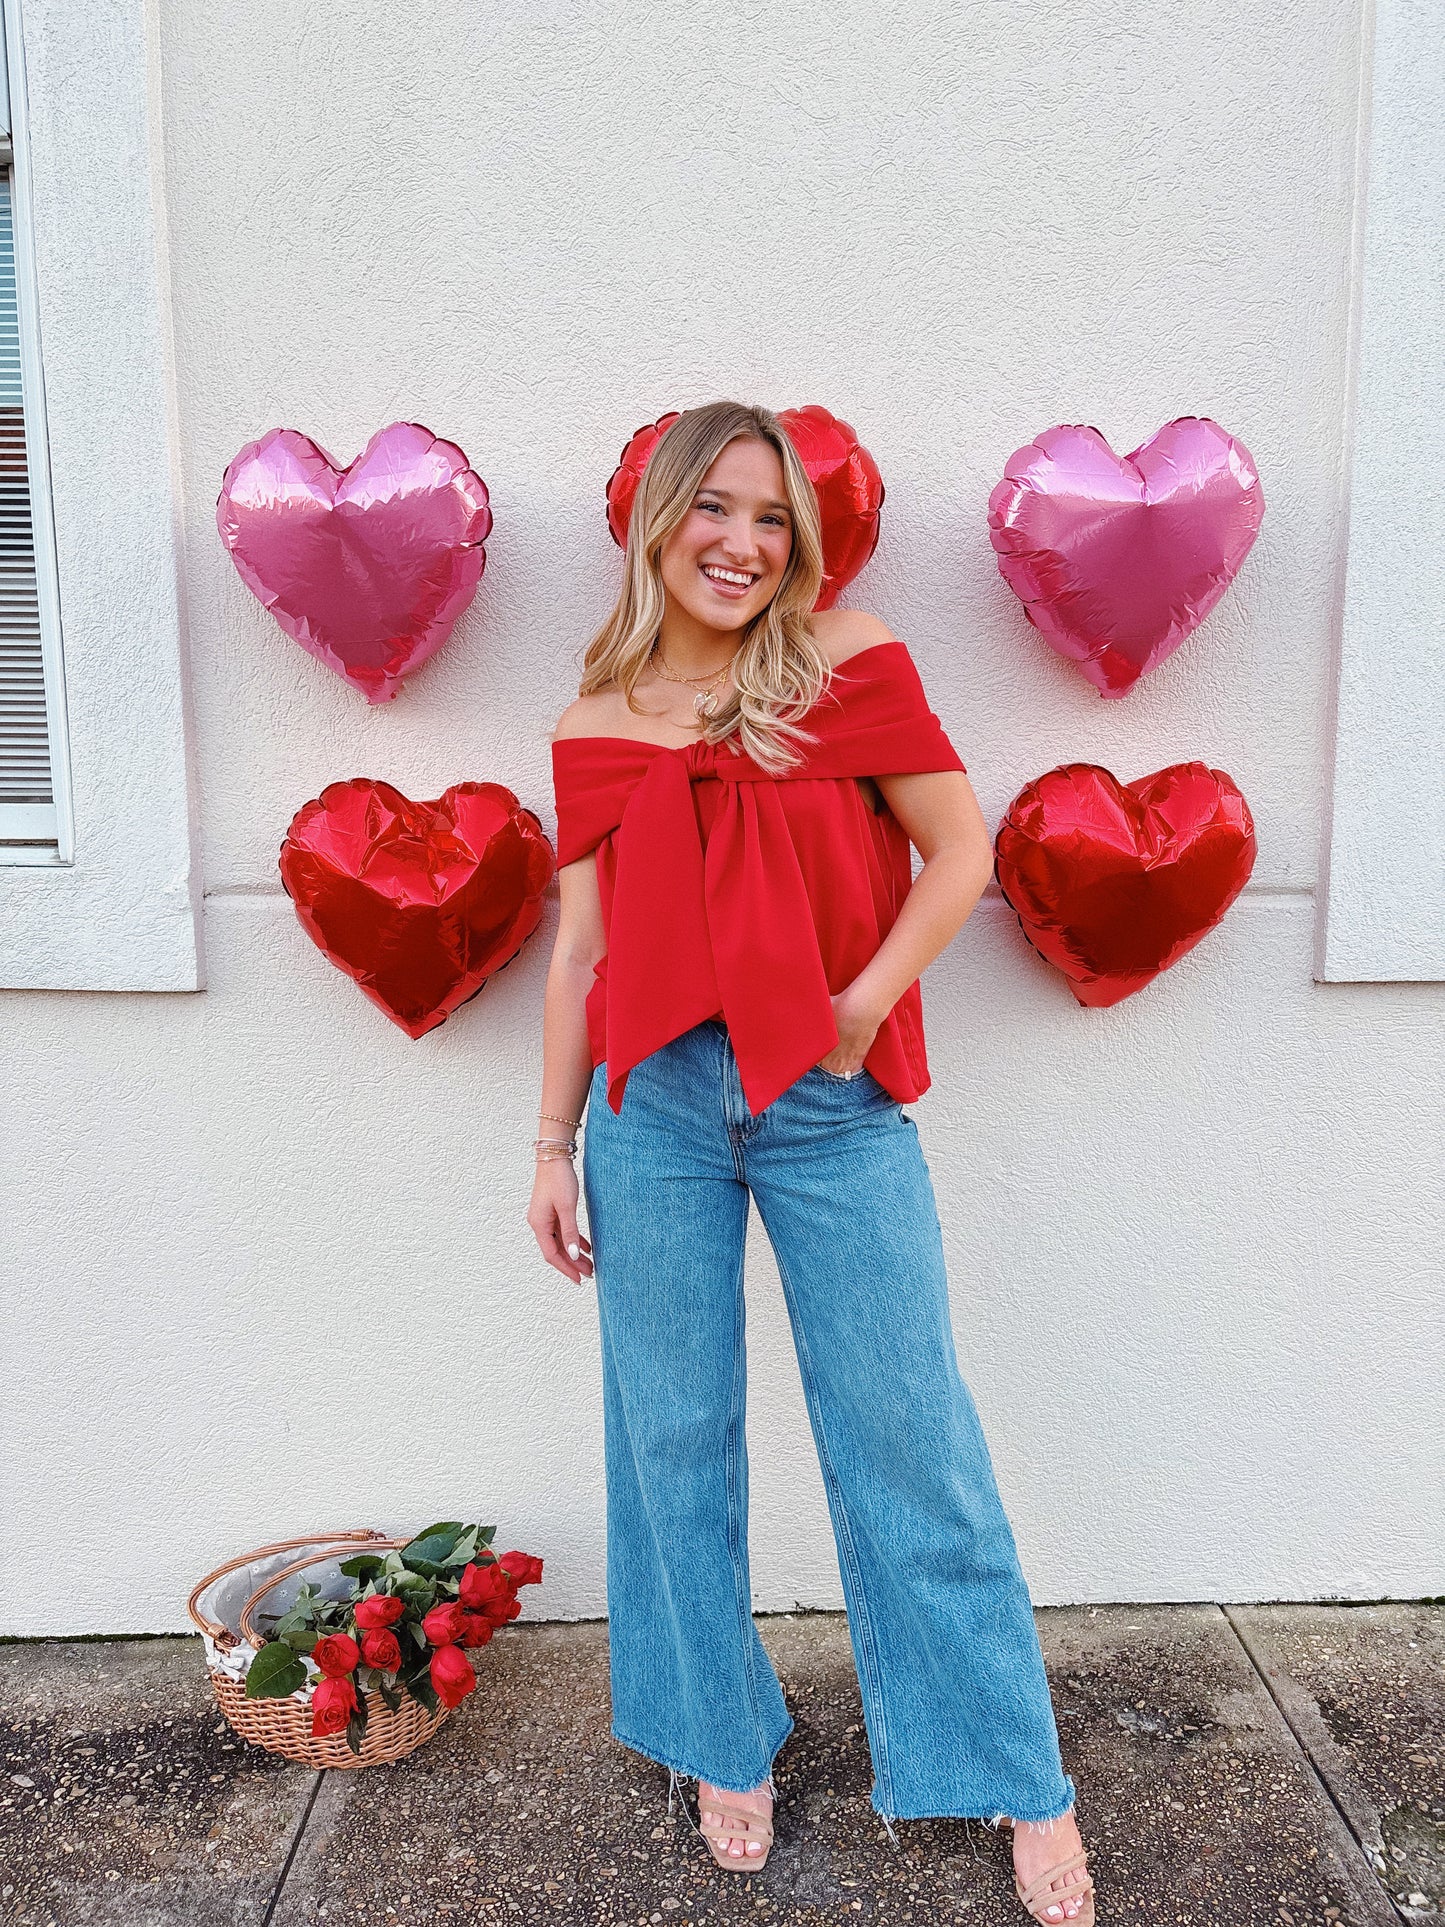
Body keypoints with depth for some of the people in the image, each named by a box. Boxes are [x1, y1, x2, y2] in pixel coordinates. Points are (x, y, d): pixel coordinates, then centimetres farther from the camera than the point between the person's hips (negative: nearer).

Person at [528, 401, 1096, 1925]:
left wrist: (864, 1007, -11)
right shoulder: (600, 724, 7)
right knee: (675, 1438, 12)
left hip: (835, 1108, -2)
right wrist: (554, 1142, 9)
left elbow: (961, 851, 0)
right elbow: (580, 949, 9)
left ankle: (1018, 1782, 27)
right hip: (654, 1109, 3)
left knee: (909, 1441, 6)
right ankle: (727, 1748, 36)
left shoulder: (853, 663, 0)